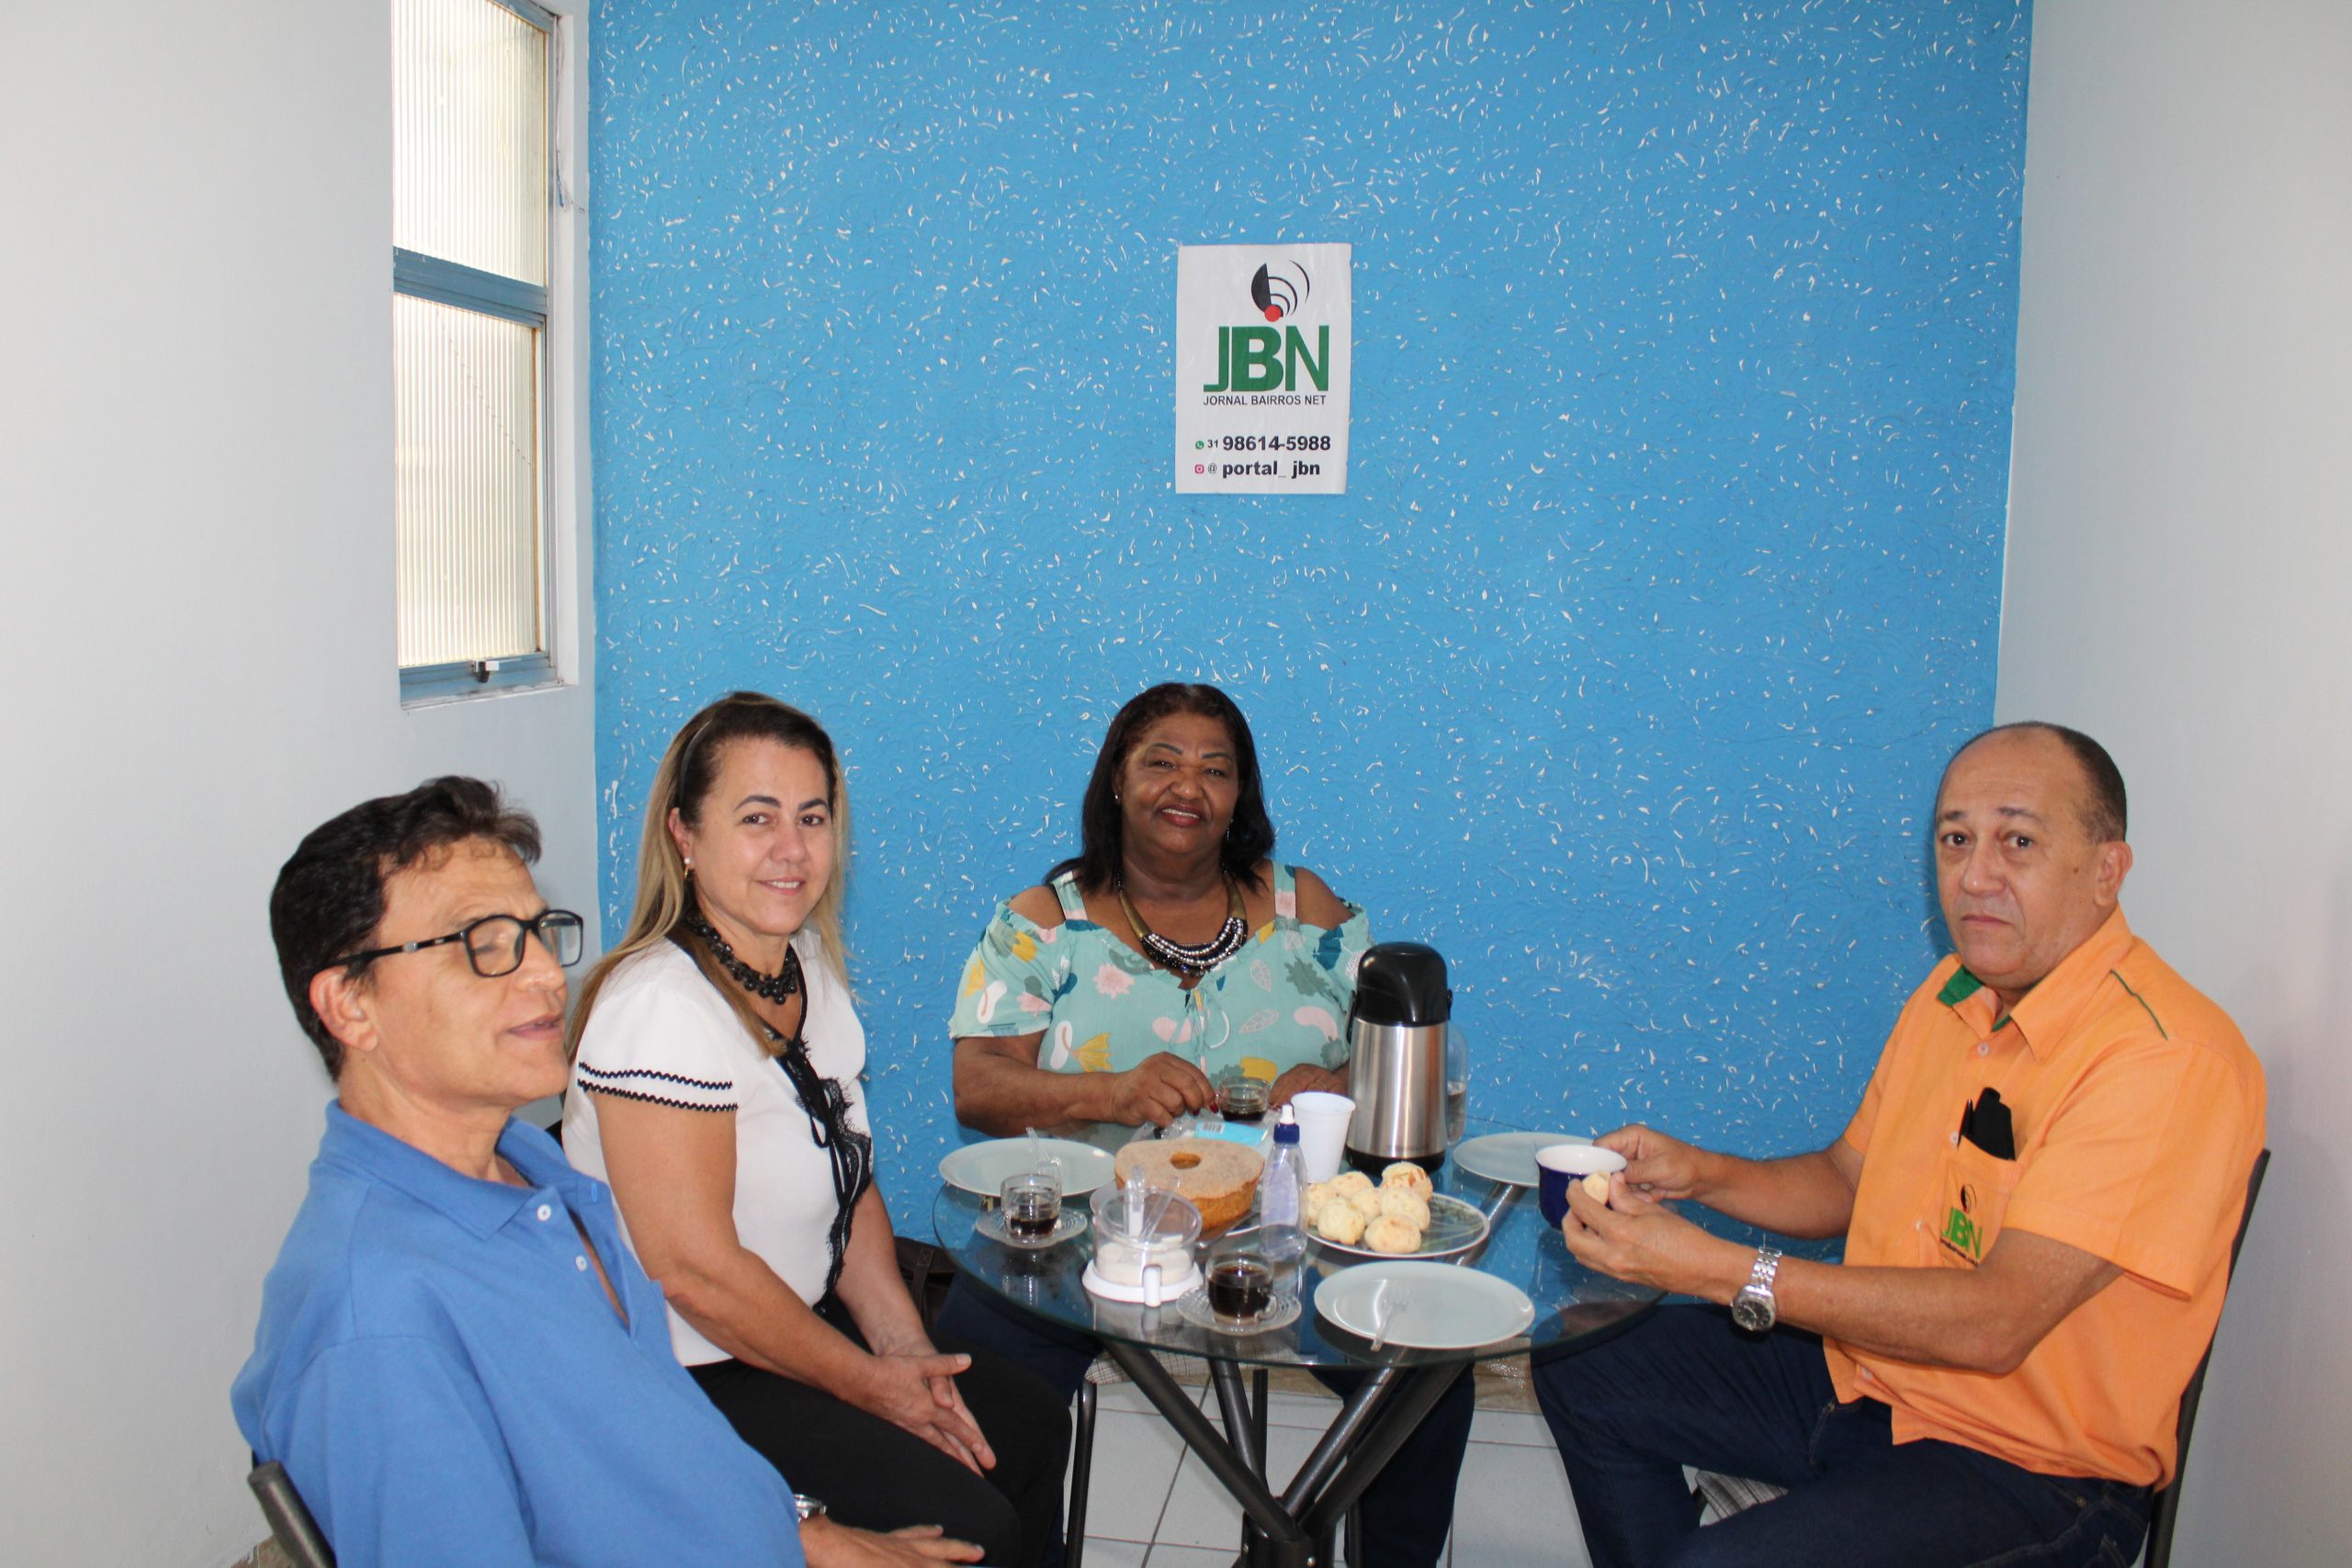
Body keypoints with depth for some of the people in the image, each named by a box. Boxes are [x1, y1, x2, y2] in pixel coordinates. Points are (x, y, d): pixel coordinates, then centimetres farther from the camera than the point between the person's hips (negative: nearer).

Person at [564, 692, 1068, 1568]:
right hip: (687, 1383, -9)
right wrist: (872, 1384, -14)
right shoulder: (663, 1005, -25)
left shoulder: (810, 964, 2)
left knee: (1031, 1428, 14)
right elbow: (695, 1270, -25)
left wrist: (905, 1347, -1)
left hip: (805, 1322, 9)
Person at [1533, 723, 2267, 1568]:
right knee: (1582, 1378, 11)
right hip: (1861, 1370, 8)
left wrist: (1715, 1267, -32)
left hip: (2025, 1466, -8)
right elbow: (1849, 1180, 15)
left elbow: (1995, 1324, -31)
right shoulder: (1953, 993, 4)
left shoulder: (2171, 1058, -25)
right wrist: (1698, 1174, -4)